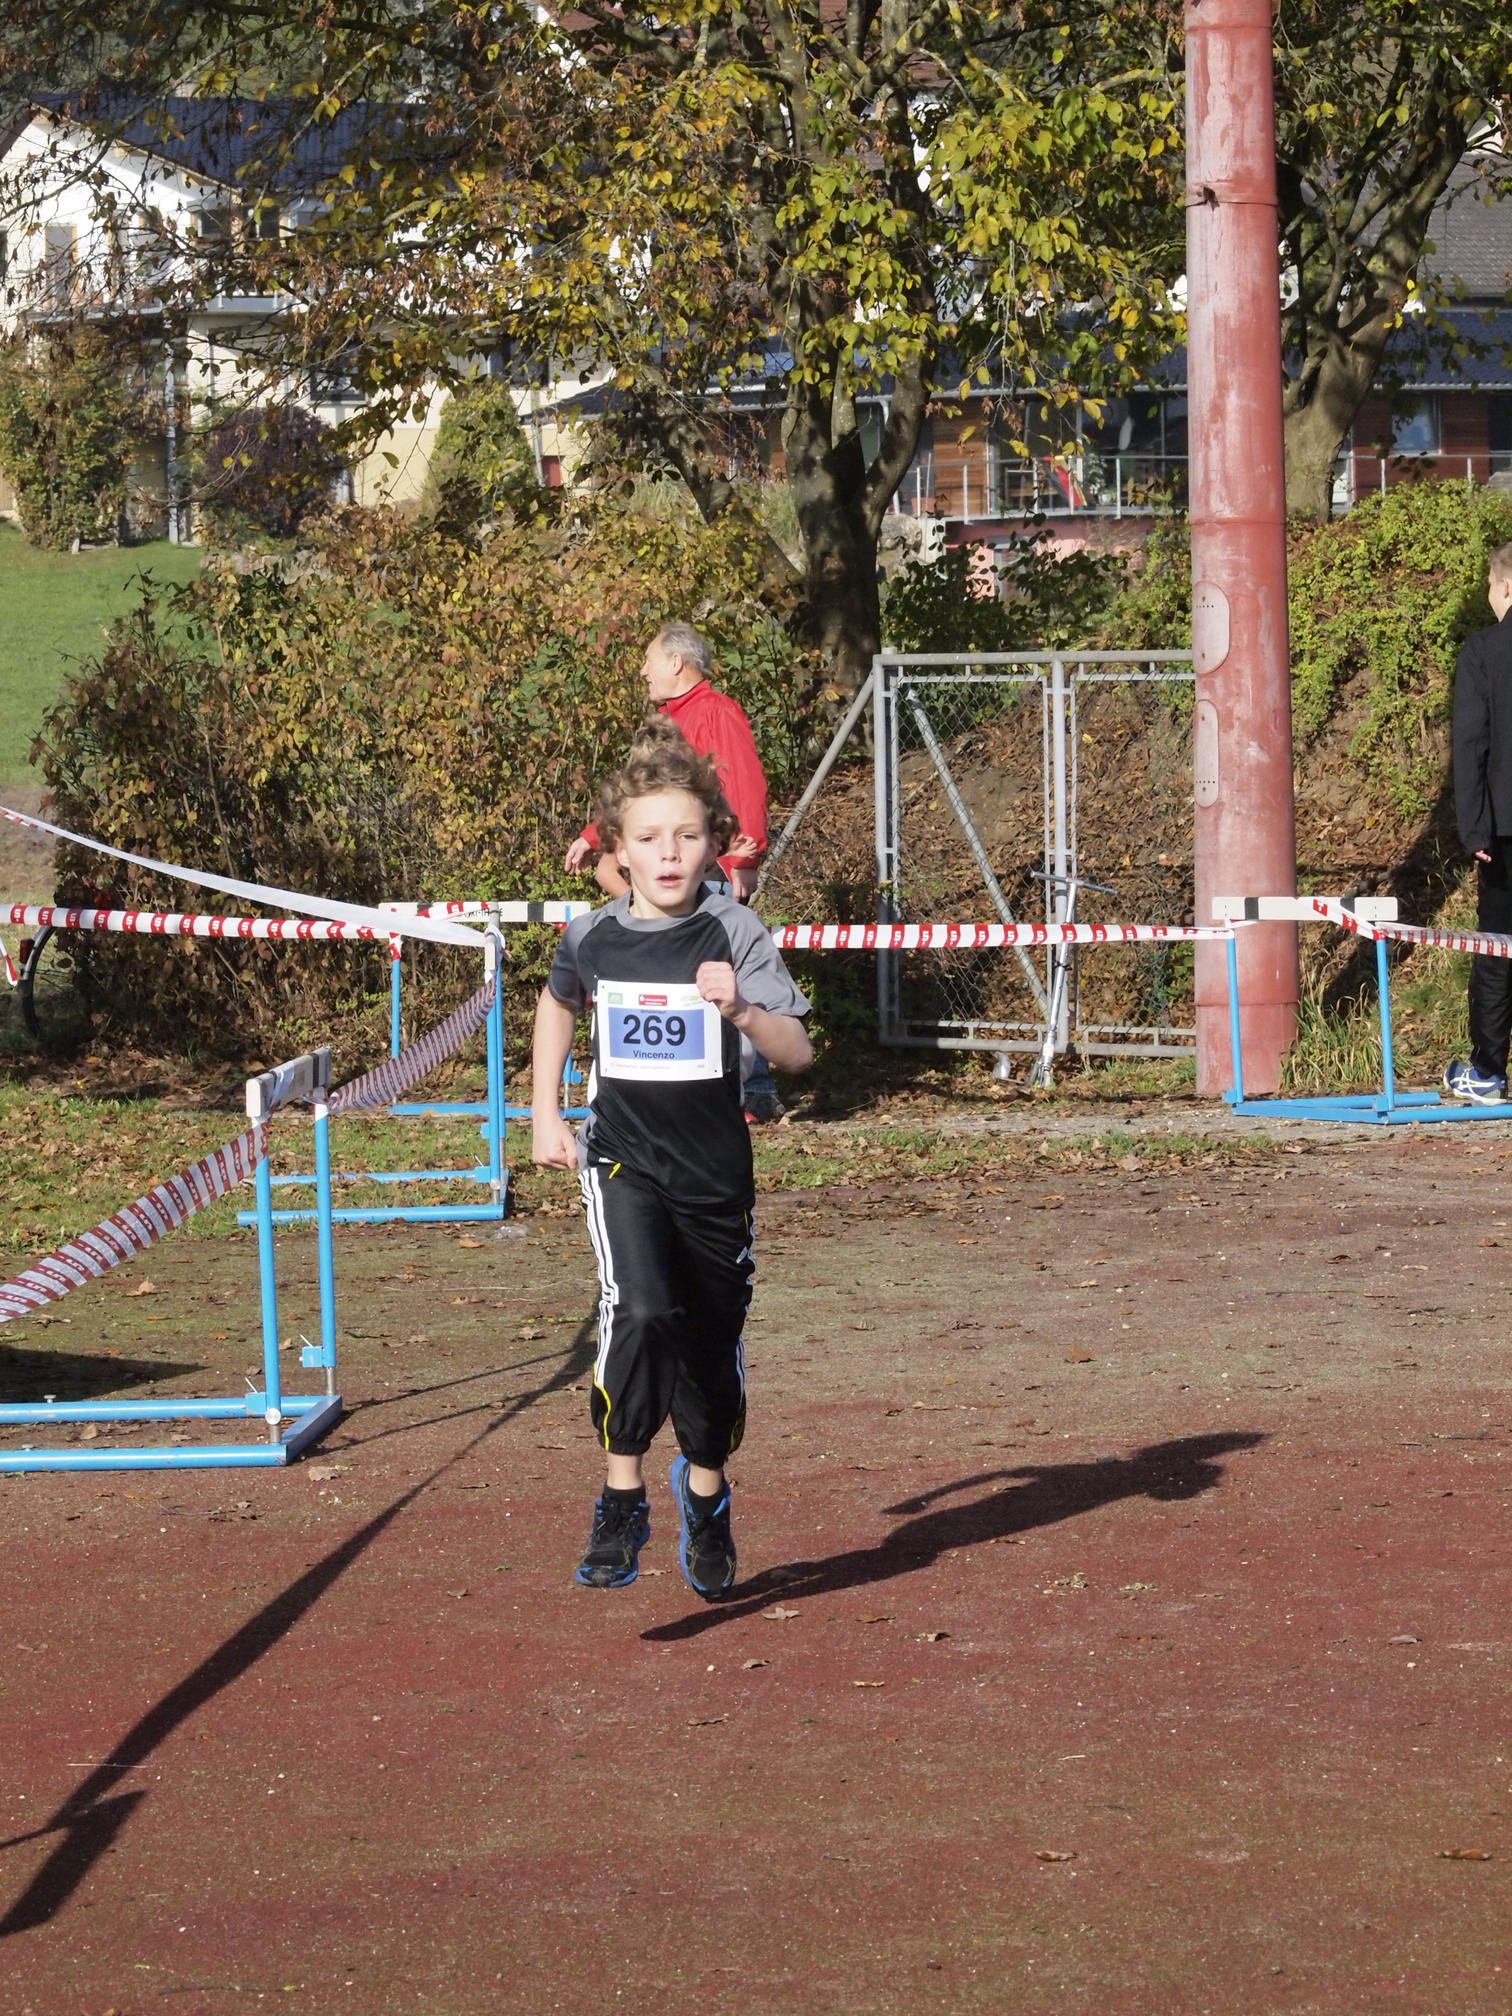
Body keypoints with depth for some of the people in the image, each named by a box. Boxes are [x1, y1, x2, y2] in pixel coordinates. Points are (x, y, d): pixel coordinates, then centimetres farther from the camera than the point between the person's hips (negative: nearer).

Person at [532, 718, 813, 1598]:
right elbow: (559, 1005, 23)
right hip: (623, 1162, 0)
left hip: (715, 1171, 0)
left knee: (714, 1346, 12)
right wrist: (545, 1113, 18)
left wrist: (740, 1010, -36)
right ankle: (623, 1497, -15)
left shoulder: (734, 934, -10)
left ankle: (705, 1492, 40)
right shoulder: (593, 939, -1)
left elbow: (798, 1053, -18)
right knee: (642, 1312, -26)